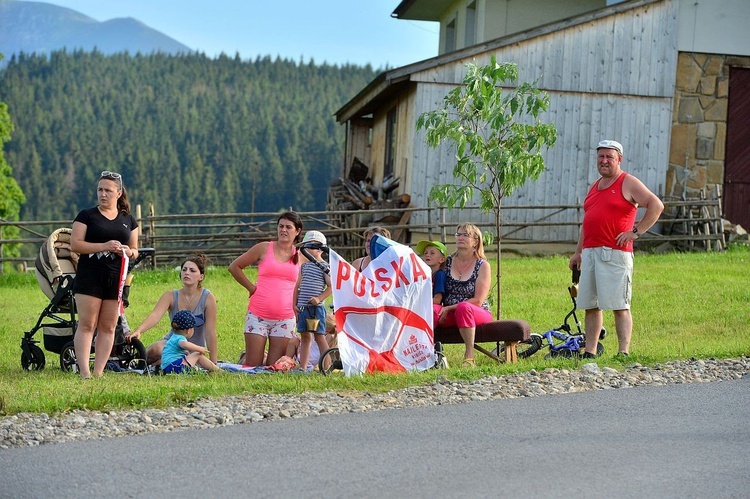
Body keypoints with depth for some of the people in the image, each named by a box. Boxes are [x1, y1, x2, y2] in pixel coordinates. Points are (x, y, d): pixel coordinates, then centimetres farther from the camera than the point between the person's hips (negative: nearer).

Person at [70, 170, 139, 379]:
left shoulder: (128, 220, 15)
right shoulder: (87, 215, 4)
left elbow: (135, 250, 19)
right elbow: (75, 244, -5)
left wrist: (127, 251, -6)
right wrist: (104, 246, -16)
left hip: (116, 278, 4)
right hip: (89, 276, -4)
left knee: (108, 327, 3)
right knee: (86, 325, -9)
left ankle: (99, 372, 7)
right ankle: (84, 372, -11)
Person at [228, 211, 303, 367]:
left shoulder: (300, 257, 7)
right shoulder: (264, 248, 3)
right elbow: (234, 267, 9)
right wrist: (251, 287, 3)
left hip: (285, 319, 1)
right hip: (258, 316, -1)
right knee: (253, 367, 0)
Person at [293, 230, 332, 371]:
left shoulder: (324, 266, -3)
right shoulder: (304, 266, 15)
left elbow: (331, 286, -8)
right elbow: (298, 286, 17)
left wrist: (319, 298, -18)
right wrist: (294, 305, 10)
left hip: (316, 307, -6)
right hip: (302, 307, 6)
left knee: (319, 336, -7)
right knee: (305, 337, 10)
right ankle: (303, 367, 12)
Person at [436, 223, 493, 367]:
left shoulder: (483, 265, 0)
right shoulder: (448, 262, 11)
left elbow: (477, 301, -8)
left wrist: (449, 308, -16)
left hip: (478, 315, -3)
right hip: (450, 316, 3)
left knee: (463, 307, -39)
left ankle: (469, 356, -37)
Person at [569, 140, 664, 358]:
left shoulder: (628, 183, -1)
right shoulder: (595, 186, 22)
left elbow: (656, 205, -7)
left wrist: (636, 231, -12)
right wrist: (578, 251, 22)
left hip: (615, 253, -8)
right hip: (590, 253, 8)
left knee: (619, 305, -8)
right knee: (590, 305, 8)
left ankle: (624, 352, -10)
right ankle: (589, 352, 12)